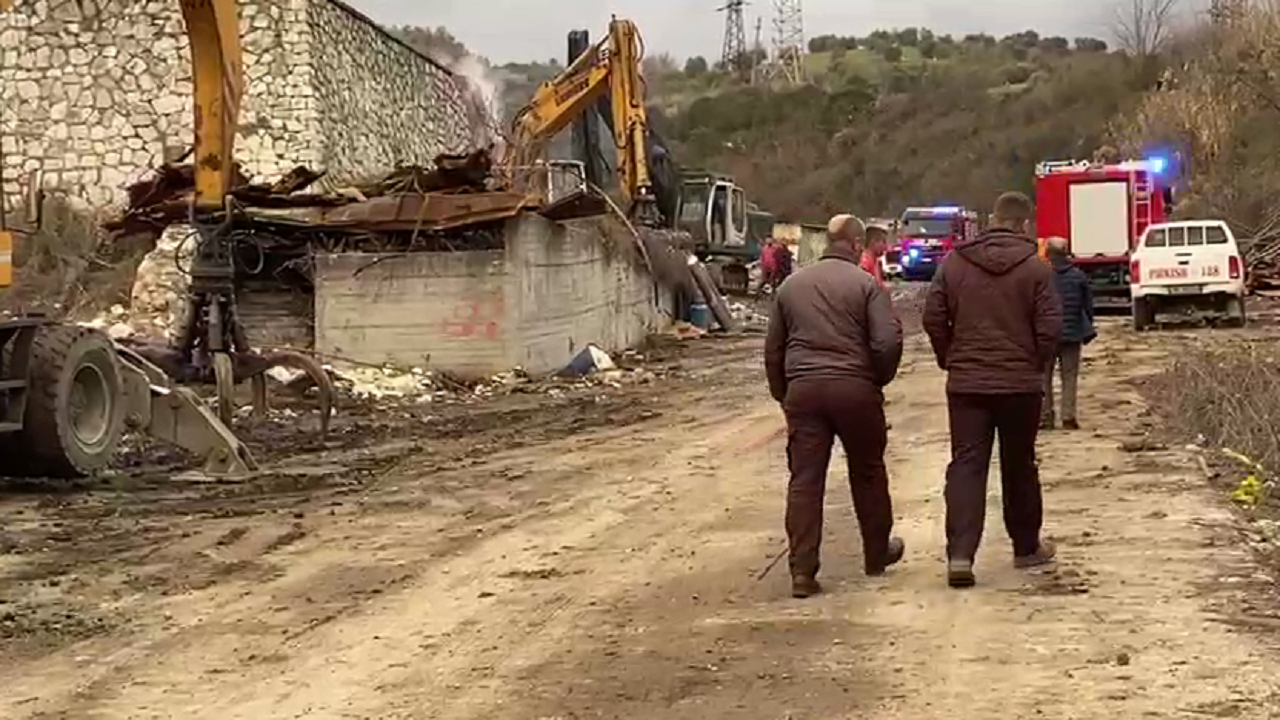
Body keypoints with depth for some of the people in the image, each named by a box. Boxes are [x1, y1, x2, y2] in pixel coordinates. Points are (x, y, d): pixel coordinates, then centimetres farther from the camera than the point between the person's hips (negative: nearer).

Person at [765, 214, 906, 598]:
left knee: (804, 480, 2)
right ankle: (877, 554, 32)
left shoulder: (792, 285, 11)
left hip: (803, 389, 2)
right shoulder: (865, 284, -3)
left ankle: (802, 571, -5)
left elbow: (773, 347, 14)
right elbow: (888, 342, -12)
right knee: (867, 473, 16)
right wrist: (879, 379, 6)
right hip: (855, 388, -2)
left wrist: (782, 392, 22)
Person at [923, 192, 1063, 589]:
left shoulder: (954, 263, 2)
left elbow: (933, 318, 2)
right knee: (1019, 466, 13)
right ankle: (1027, 547, 26)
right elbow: (1050, 327, -8)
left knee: (965, 466, 1)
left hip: (965, 383, 1)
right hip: (1021, 383, -1)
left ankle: (960, 554, -12)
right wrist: (1037, 365, 9)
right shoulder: (1035, 268, -6)